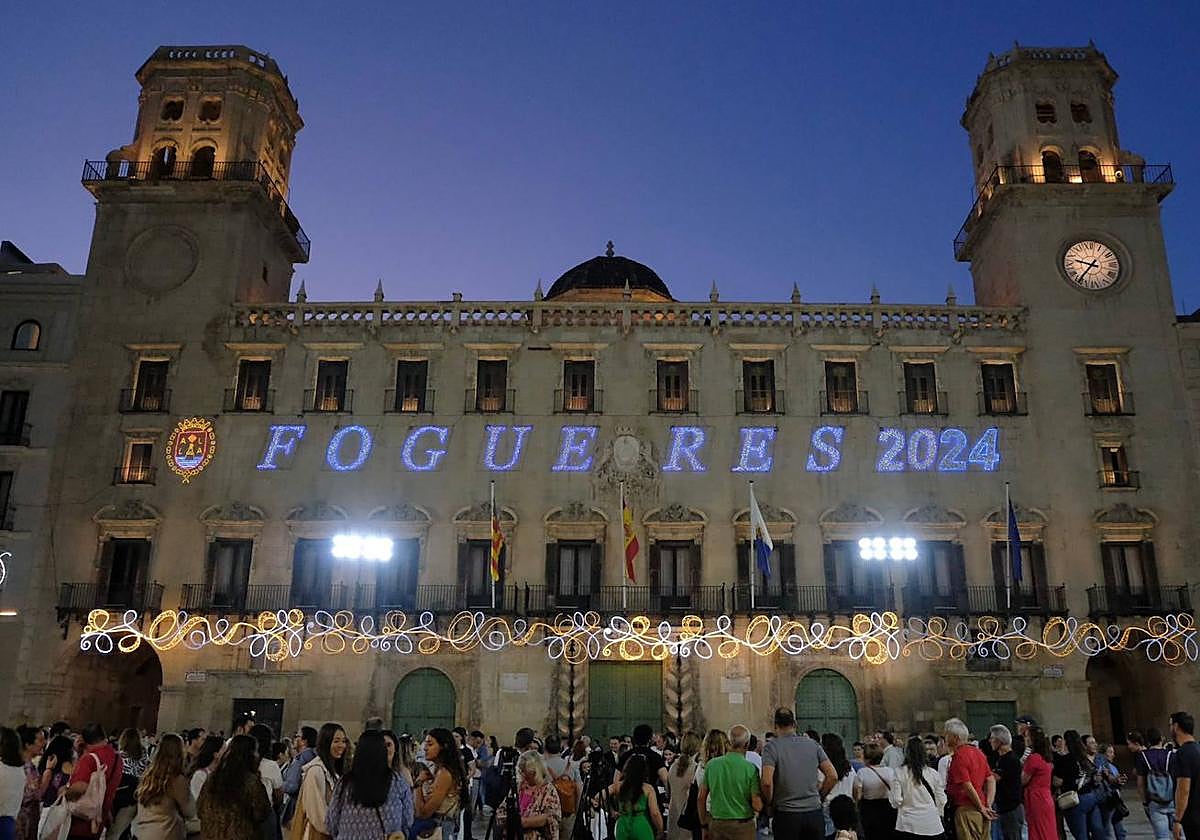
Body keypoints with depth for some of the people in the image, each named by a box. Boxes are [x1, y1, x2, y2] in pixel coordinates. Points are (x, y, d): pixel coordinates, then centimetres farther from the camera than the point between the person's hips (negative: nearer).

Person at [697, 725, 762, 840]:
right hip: (742, 826, -3)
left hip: (716, 825, 3)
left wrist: (704, 825, 15)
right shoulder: (750, 768, -11)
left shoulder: (711, 764, -1)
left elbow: (701, 798, 4)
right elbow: (757, 806, -11)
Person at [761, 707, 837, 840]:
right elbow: (833, 776, 4)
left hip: (787, 815, -3)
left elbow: (767, 782, -18)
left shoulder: (772, 746, -7)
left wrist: (770, 803, -1)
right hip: (814, 812, 3)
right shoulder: (813, 744, 5)